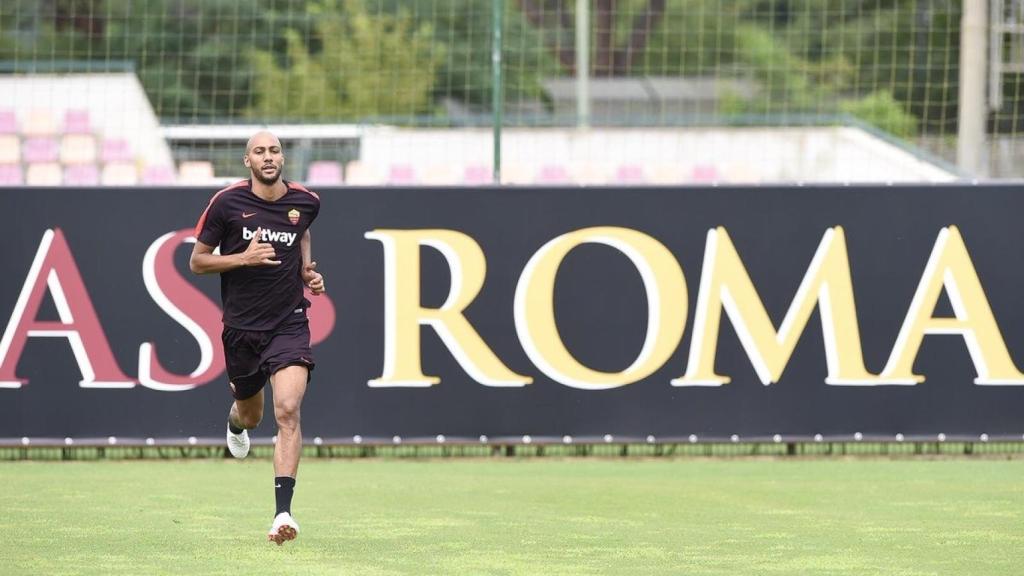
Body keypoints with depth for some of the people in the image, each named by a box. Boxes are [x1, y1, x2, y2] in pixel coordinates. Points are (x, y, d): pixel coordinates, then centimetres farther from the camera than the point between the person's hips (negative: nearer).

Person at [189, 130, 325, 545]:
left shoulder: (305, 202, 1)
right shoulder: (227, 203, -6)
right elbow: (197, 261, -1)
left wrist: (307, 269, 8)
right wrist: (244, 258, -17)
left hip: (289, 324, 0)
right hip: (242, 327, 1)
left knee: (288, 412, -20)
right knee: (251, 414, 19)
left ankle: (283, 511, -24)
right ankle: (236, 420, 60)